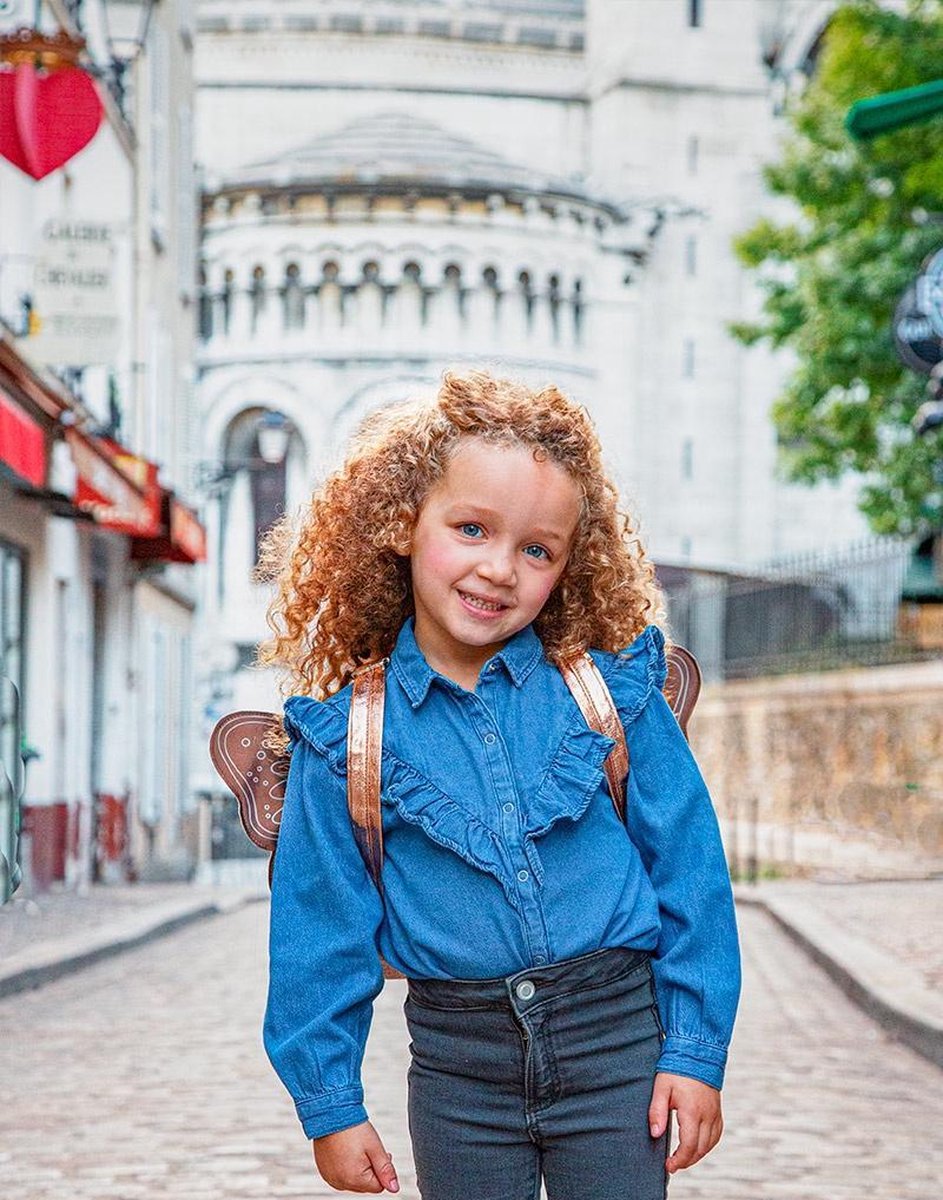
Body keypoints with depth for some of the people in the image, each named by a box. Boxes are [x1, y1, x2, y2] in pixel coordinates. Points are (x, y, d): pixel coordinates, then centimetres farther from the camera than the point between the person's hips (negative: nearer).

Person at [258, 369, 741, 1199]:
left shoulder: (612, 688, -3)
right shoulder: (346, 732, -3)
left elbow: (688, 868, 0)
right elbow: (320, 923, 3)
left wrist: (696, 1048, -2)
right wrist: (331, 1100, 3)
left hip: (614, 1038, 0)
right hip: (459, 1064, 1)